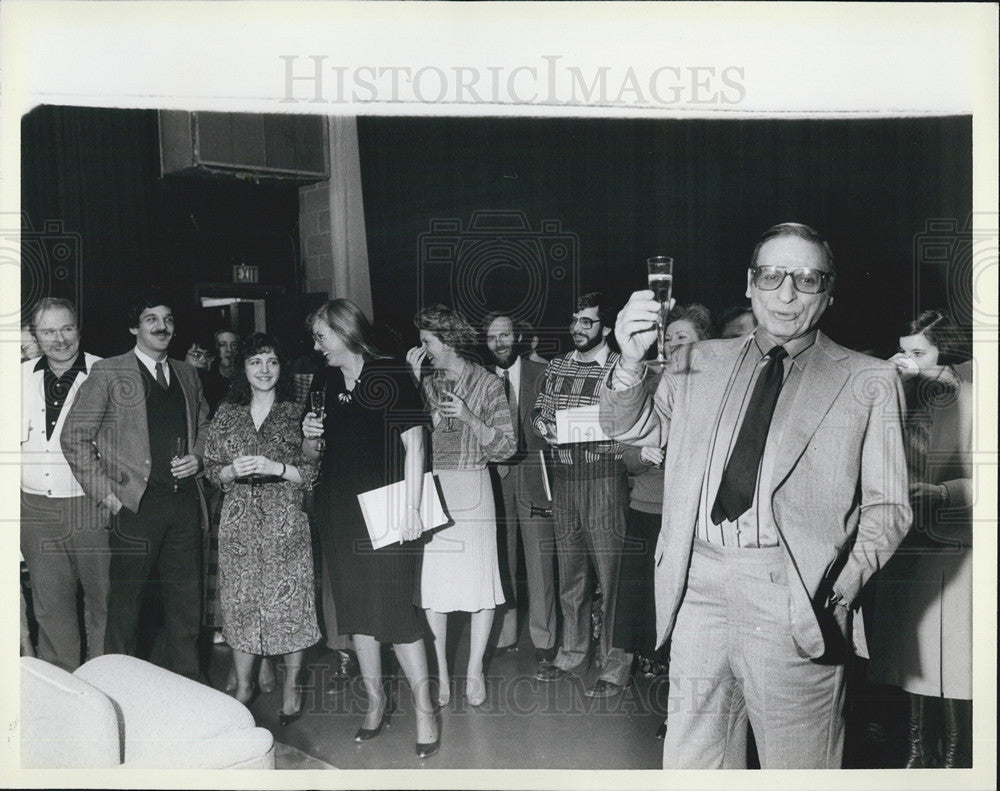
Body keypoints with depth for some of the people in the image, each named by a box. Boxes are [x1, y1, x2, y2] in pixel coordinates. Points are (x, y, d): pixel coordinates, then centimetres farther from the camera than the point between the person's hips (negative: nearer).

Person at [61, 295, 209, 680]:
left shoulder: (187, 375, 14)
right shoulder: (108, 373, -2)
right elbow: (75, 437, -4)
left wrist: (197, 457, 5)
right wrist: (105, 493, -9)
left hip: (184, 500, 5)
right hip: (135, 503, -4)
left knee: (186, 601, 11)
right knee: (125, 601, 4)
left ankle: (188, 687, 25)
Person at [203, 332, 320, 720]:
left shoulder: (297, 412, 1)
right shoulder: (227, 414, 9)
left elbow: (314, 472, -2)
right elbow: (211, 469, 11)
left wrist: (275, 468, -15)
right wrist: (234, 470, -9)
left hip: (285, 522, -2)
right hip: (238, 523, 3)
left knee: (289, 602, 1)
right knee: (239, 602, 8)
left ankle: (291, 686, 19)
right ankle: (243, 686, 25)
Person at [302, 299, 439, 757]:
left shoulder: (390, 376, -7)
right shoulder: (323, 383, 10)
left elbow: (413, 445, -11)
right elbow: (313, 454, 18)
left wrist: (411, 508, -16)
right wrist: (309, 438, -5)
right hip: (339, 516, 6)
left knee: (395, 610, -5)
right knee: (357, 610, 12)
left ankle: (424, 707, 9)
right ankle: (375, 699, 27)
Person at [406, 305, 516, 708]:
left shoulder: (486, 384, 1)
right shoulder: (425, 384, 11)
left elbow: (505, 447, -2)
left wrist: (470, 419, -16)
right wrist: (412, 381, -4)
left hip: (470, 492, -2)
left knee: (479, 585, 1)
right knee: (431, 588, 4)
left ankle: (474, 671, 18)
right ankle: (440, 674, 17)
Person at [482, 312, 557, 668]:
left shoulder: (541, 375, 2)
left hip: (533, 477, -2)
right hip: (495, 478, 2)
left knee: (540, 560, 0)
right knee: (500, 560, 7)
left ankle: (543, 638, 12)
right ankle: (505, 634, 19)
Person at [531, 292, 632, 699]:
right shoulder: (557, 365, 12)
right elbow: (538, 407, 21)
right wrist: (543, 424, -1)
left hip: (604, 476, -6)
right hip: (563, 476, 6)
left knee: (610, 572, -1)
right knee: (569, 570, 15)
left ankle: (614, 666, 12)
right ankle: (572, 654, 30)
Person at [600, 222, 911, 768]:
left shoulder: (868, 382, 5)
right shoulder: (700, 362, 12)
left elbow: (886, 507, 5)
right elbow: (635, 429, 8)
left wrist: (842, 585, -11)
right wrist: (631, 361, -11)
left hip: (793, 599, -2)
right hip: (700, 583, 3)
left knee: (797, 766, 7)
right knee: (689, 761, 11)